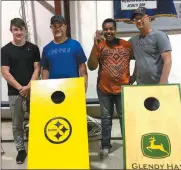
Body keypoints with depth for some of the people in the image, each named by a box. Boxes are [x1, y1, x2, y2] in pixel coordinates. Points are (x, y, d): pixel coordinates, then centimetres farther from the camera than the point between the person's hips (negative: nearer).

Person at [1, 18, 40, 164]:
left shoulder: (33, 48, 5)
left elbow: (37, 69, 1)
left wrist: (28, 87, -11)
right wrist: (20, 88, -12)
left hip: (33, 91, 1)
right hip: (15, 93, 0)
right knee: (17, 124, 9)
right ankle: (21, 150, 24)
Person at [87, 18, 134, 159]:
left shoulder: (127, 45, 1)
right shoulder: (99, 46, -1)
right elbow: (91, 67, -10)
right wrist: (95, 46, -17)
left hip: (123, 88, 0)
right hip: (104, 89, 0)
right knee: (106, 118, 10)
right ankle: (105, 146, 21)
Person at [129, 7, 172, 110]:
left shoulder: (159, 36, -5)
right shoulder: (133, 40, 11)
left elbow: (167, 61, -13)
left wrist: (162, 85, -19)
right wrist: (133, 79, 10)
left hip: (157, 86, -5)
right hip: (140, 86, 5)